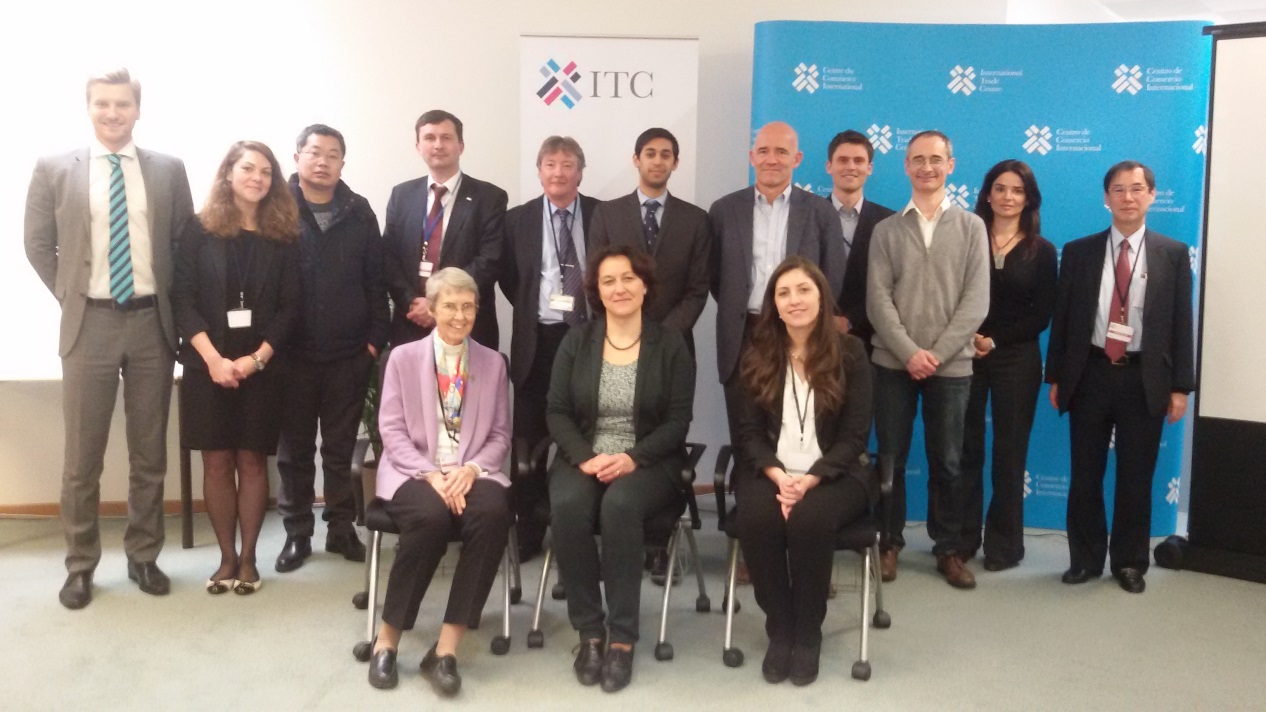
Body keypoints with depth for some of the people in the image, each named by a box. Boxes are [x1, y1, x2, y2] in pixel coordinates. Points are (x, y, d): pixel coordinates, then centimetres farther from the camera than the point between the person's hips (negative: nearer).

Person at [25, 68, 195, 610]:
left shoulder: (168, 170, 5)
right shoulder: (54, 170, 3)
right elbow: (38, 245, 8)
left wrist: (171, 302, 4)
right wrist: (69, 298, 4)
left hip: (152, 324, 1)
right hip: (89, 325, -1)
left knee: (150, 452, 9)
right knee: (83, 455, 4)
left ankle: (143, 555, 23)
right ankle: (80, 565, 19)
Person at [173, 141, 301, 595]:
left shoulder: (283, 237, 4)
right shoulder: (200, 232, 2)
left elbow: (290, 306, 0)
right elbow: (182, 298, -3)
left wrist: (257, 358, -12)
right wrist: (213, 358, -15)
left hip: (261, 367, 0)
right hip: (207, 366, 0)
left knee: (252, 461, 4)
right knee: (217, 462, 3)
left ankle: (248, 557, 13)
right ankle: (227, 557, 14)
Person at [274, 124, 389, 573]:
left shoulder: (359, 212, 6)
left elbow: (376, 280, 5)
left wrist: (376, 338, 0)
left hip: (350, 354, 1)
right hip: (292, 354, -1)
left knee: (341, 448, 11)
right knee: (295, 449, 9)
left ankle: (342, 528, 22)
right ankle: (297, 533, 20)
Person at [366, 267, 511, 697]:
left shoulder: (493, 363, 13)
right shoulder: (403, 357, 8)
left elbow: (500, 435, 10)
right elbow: (392, 430, 0)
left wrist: (471, 469, -11)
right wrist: (431, 474, -16)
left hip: (471, 473, 2)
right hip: (414, 472, -1)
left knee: (494, 513, -33)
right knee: (430, 517, -36)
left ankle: (446, 647, -27)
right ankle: (388, 637, -16)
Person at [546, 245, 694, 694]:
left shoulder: (670, 344, 2)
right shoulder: (576, 341, 8)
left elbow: (678, 420, -3)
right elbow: (557, 412, 3)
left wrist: (633, 458, -18)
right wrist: (585, 457, -15)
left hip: (649, 463, -2)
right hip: (583, 459, 2)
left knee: (621, 505, -35)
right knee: (568, 506, -31)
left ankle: (622, 637, -23)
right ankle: (589, 631, -16)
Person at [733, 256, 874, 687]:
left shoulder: (850, 352, -1)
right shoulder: (757, 356, 6)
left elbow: (855, 435, -5)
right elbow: (749, 432, 3)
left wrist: (809, 479, -18)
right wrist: (778, 477, -16)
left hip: (835, 472, -2)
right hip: (772, 472, 2)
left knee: (808, 520, -33)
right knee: (756, 519, -30)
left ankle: (809, 633, -10)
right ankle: (779, 629, -9)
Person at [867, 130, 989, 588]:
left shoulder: (972, 228, 6)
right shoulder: (886, 230, 6)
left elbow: (976, 301, -2)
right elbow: (878, 299, -2)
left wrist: (937, 353, -11)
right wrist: (909, 352, -14)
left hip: (951, 364, 0)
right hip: (893, 362, 0)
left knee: (948, 461, 7)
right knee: (890, 458, 6)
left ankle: (949, 548, 19)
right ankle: (889, 542, 18)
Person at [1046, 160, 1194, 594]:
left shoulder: (1173, 254, 3)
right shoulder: (1079, 252, 4)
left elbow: (1181, 323, 2)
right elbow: (1061, 318, 4)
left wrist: (1180, 386, -3)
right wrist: (1056, 377, 1)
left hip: (1145, 379, 0)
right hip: (1090, 374, 1)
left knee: (1136, 477, 9)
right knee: (1085, 475, 8)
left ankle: (1129, 563, 23)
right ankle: (1086, 558, 22)